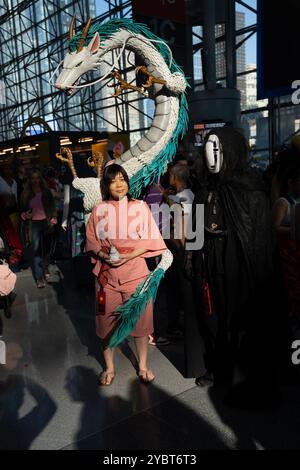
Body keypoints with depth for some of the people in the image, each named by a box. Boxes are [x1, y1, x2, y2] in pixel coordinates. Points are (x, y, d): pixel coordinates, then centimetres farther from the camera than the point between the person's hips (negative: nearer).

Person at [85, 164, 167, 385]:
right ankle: (109, 367, 28)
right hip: (107, 273, 2)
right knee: (107, 320, 9)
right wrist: (104, 255, -12)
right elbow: (91, 241, 8)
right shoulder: (99, 210, 4)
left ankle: (143, 366, 26)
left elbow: (151, 240, -3)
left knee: (140, 319, 6)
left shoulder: (140, 207, -1)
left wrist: (128, 255, -16)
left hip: (136, 272, -1)